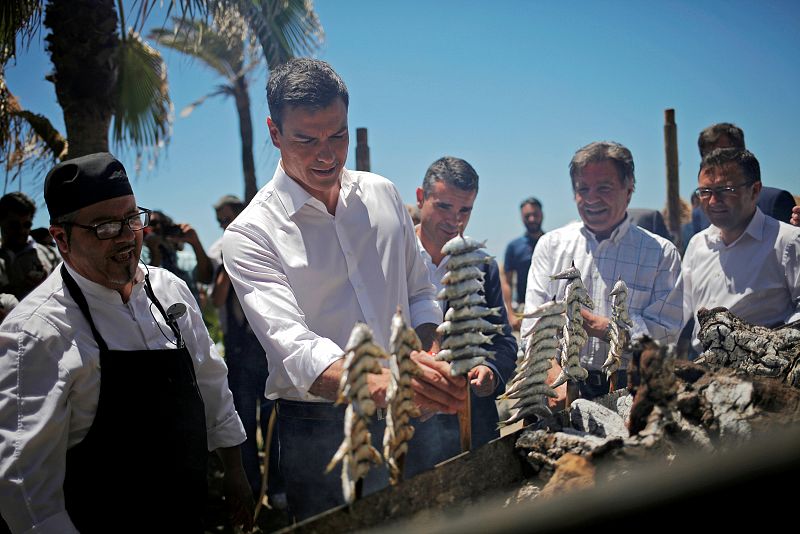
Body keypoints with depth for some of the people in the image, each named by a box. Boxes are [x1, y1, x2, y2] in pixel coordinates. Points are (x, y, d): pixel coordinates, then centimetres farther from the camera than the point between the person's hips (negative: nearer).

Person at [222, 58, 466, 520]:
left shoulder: (382, 194, 5)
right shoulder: (251, 234, -11)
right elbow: (293, 345, -24)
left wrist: (431, 361, -7)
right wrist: (380, 382, -42)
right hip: (320, 435, -4)